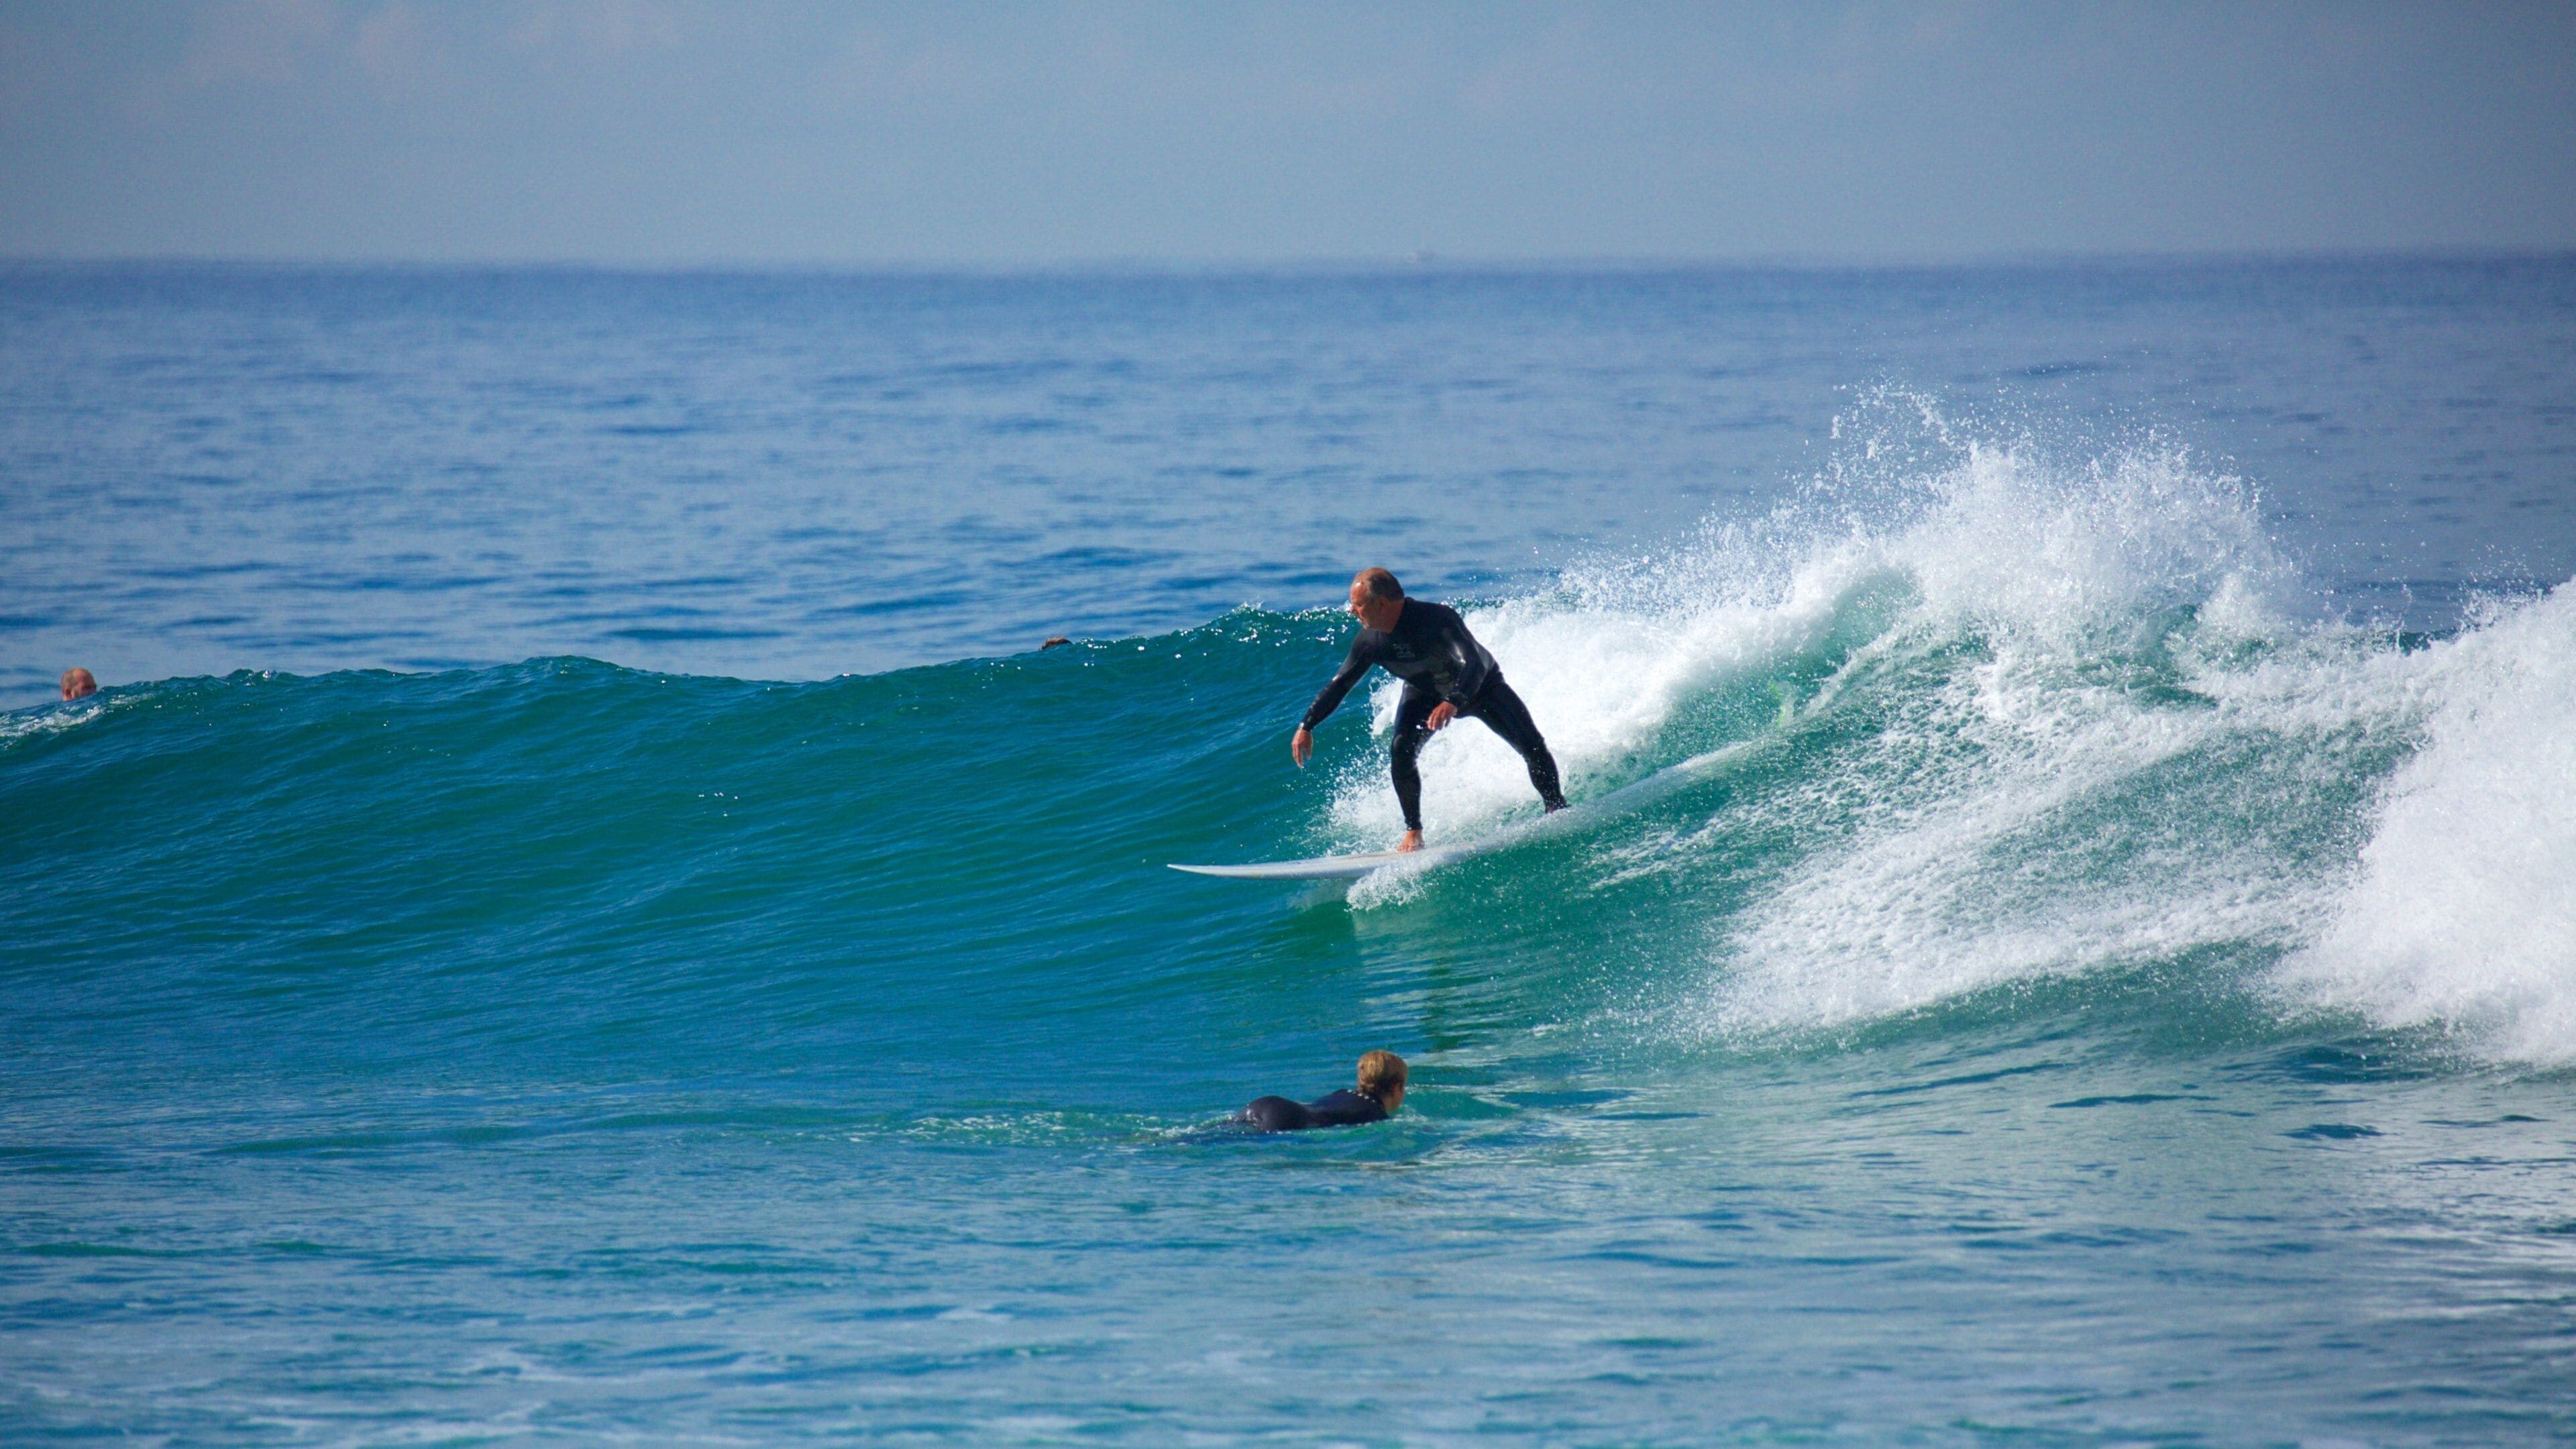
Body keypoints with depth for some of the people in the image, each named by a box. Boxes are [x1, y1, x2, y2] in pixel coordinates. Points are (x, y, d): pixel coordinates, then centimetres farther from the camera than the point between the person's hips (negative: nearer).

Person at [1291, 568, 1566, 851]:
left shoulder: (1438, 619, -39)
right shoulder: (1370, 640, -22)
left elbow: (1474, 664, -50)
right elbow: (1339, 685, -8)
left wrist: (1453, 703, -68)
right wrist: (1307, 727, -14)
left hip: (1481, 687, -3)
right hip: (1425, 694, 3)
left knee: (1532, 746, -12)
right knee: (1402, 750, -23)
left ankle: (1558, 811, 10)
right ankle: (1414, 833, -12)